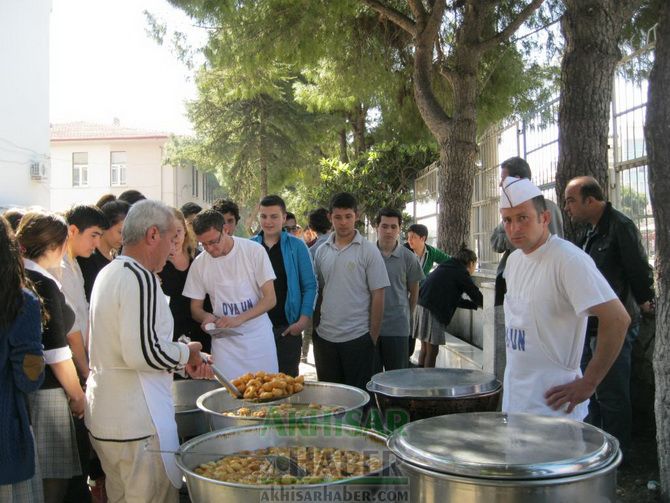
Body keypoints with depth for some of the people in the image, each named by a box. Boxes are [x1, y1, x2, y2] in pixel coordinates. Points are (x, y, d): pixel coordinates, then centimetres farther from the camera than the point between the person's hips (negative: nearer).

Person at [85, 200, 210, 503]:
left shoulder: (109, 273, 12)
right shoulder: (141, 278, -18)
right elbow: (144, 353, -26)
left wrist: (184, 362, 16)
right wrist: (187, 352, -8)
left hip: (104, 413, 10)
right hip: (137, 421, -10)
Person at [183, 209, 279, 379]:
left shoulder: (254, 251, -8)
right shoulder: (199, 264, -1)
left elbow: (270, 299, -8)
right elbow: (195, 308, 9)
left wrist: (238, 319, -20)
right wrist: (206, 317, -15)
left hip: (259, 338, -1)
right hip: (224, 341, 1)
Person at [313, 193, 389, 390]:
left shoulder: (369, 251, -5)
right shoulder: (321, 251, 7)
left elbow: (378, 296, -5)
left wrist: (373, 336, -7)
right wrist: (315, 325, 8)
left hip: (358, 337, -4)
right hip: (325, 337, 4)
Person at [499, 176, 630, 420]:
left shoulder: (569, 260, -18)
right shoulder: (514, 259, 8)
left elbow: (617, 319, -24)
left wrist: (588, 383, -19)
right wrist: (510, 376, 15)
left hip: (550, 403, -8)